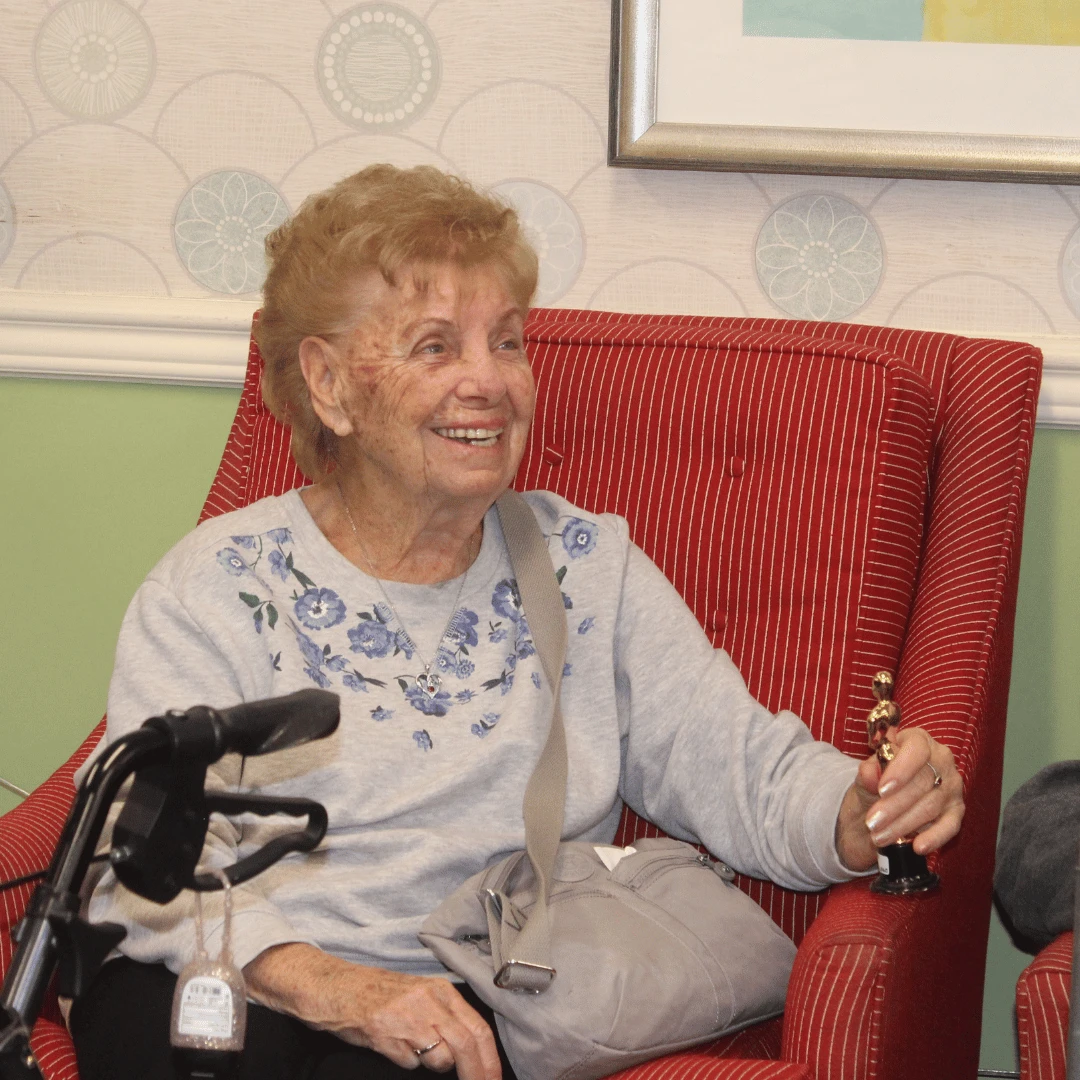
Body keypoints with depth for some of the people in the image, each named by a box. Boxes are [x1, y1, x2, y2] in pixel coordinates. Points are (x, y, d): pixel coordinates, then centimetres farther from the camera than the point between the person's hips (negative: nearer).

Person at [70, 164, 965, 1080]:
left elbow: (750, 776, 10)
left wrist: (866, 816, -15)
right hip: (229, 995, -1)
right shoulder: (216, 587, 6)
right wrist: (333, 988, -25)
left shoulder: (585, 569, 17)